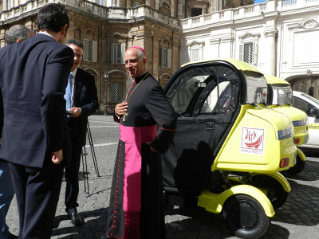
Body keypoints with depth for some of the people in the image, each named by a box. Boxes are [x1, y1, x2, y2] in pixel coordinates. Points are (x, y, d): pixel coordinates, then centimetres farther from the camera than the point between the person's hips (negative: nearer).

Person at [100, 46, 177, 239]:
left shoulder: (150, 87, -20)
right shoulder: (135, 85, 12)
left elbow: (170, 119, -30)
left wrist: (157, 146, -19)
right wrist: (118, 111, -2)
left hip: (141, 151, -10)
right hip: (126, 148, 10)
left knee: (140, 197, 2)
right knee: (124, 192, 21)